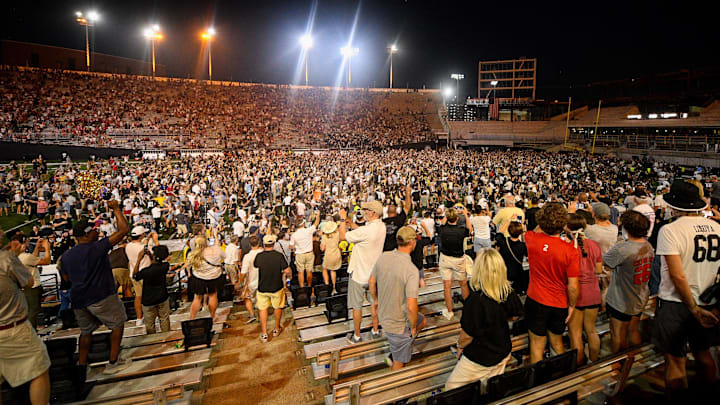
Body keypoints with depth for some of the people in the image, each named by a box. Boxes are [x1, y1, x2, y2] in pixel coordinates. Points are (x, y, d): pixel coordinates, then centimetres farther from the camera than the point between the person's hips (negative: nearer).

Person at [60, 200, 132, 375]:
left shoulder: (66, 255, 7)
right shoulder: (97, 247, -14)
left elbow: (66, 277, 21)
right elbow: (123, 230, -18)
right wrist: (116, 209, -8)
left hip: (78, 300, 7)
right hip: (101, 297, -7)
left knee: (86, 331, 23)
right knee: (117, 324, 10)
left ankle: (82, 365, 27)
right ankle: (113, 362, 10)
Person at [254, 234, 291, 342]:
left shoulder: (259, 256, -14)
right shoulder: (279, 255, -18)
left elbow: (255, 265, 8)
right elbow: (287, 271, -19)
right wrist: (289, 275, 4)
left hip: (262, 288, 1)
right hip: (277, 287, -1)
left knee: (263, 309, 17)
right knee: (278, 307, 21)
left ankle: (264, 334, 19)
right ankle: (277, 329, 36)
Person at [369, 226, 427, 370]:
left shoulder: (383, 257, -10)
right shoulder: (411, 270, -30)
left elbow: (371, 282, 5)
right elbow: (411, 307, -32)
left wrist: (375, 299, 23)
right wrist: (413, 327, -12)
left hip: (383, 315, 7)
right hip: (399, 324, -7)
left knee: (422, 321, 29)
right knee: (399, 362, 17)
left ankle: (393, 356, 37)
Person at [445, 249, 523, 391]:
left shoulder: (475, 300, -34)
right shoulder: (509, 293, -15)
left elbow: (467, 335, -21)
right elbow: (514, 315, 7)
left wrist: (460, 346, -1)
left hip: (479, 359, -6)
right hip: (503, 353, 6)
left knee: (451, 387, 14)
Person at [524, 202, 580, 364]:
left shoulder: (531, 240, -16)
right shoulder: (570, 251, -19)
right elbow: (573, 287, -13)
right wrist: (571, 305, 2)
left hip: (536, 301, -1)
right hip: (559, 305, 1)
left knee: (537, 346, 13)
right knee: (557, 343, 24)